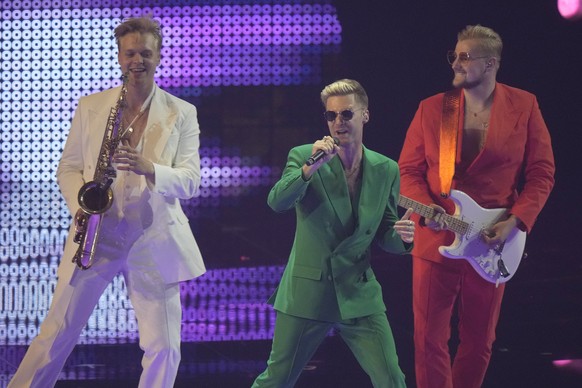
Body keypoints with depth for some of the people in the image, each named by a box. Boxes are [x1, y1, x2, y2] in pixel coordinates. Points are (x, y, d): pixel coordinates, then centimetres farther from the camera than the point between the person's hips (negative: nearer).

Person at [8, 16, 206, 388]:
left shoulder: (182, 114, 5)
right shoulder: (90, 107, 8)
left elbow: (190, 180, -3)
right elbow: (68, 168, 10)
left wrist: (148, 169, -23)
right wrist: (82, 205, -11)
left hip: (154, 238, 0)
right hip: (96, 233, 0)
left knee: (164, 349, -2)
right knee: (56, 335, 0)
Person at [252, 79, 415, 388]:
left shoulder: (386, 170, 4)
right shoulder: (303, 156, -4)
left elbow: (383, 234, 11)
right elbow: (277, 202, -20)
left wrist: (401, 238, -12)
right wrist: (310, 168, -33)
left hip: (359, 295, 2)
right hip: (306, 293, -2)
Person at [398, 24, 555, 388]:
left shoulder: (524, 107, 0)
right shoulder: (431, 109, 2)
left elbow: (541, 173, 0)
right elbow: (409, 170, 3)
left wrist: (515, 221, -13)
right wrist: (426, 209, -16)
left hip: (492, 242, 0)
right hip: (436, 239, 0)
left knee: (480, 341, 9)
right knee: (429, 338, -4)